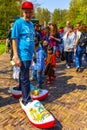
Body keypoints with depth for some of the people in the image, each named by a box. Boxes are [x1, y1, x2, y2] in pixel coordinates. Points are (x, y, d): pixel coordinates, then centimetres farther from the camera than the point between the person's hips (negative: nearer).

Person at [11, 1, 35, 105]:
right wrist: (16, 57, -18)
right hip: (23, 55, -7)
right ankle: (26, 100, 11)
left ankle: (20, 88, 46)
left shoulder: (31, 24, 10)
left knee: (23, 74, 24)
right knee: (25, 78, -1)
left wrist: (35, 53, 17)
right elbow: (14, 40, -14)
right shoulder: (18, 23, -11)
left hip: (29, 55, 7)